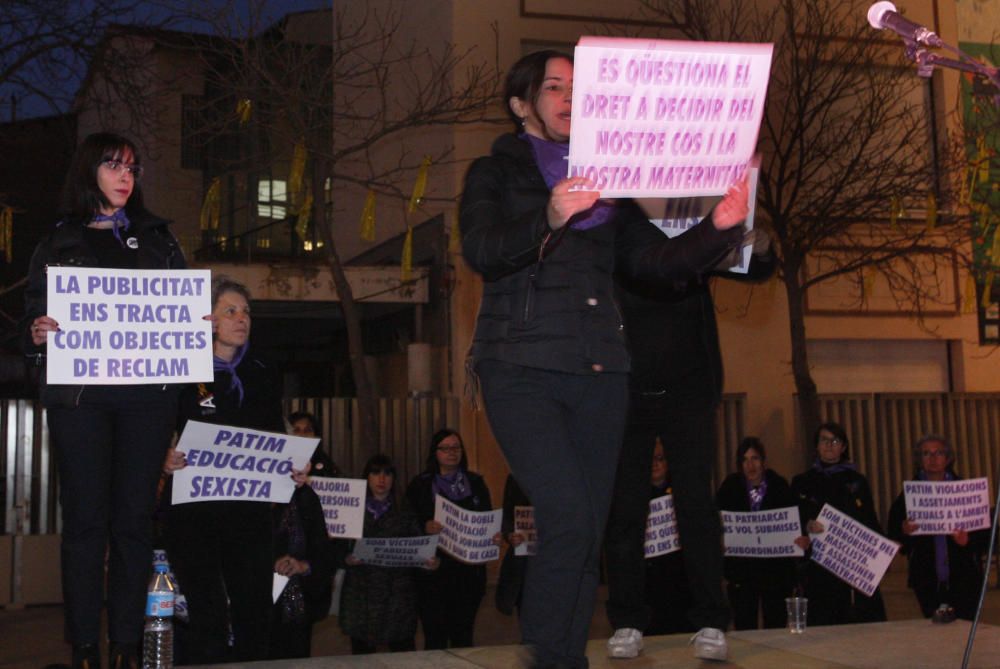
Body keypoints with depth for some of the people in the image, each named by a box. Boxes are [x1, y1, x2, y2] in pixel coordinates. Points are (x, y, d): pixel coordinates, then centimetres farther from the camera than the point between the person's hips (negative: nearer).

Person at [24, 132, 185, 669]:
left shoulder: (157, 238, 17)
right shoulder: (58, 242, 12)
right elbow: (33, 318, 8)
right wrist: (37, 334, -14)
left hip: (147, 393, 1)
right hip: (78, 394, -1)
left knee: (133, 518, 0)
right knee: (85, 519, -3)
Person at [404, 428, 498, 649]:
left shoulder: (476, 483, 13)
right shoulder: (420, 485, 5)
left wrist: (495, 535, -10)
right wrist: (425, 527, -20)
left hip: (469, 570, 2)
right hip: (432, 570, -2)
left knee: (463, 635, 3)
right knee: (434, 635, -4)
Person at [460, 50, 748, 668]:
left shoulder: (602, 182, 21)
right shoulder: (496, 173, 10)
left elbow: (656, 258, 10)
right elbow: (480, 251, -9)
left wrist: (719, 230, -8)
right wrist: (548, 219, -27)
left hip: (600, 370, 4)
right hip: (523, 368, -4)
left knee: (590, 533, 3)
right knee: (569, 523, -17)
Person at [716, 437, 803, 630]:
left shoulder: (780, 486, 0)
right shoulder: (730, 487, 1)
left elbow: (795, 521, 0)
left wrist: (802, 539, -19)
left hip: (776, 571, 0)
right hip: (740, 570, 0)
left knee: (776, 626, 5)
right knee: (744, 629, 1)